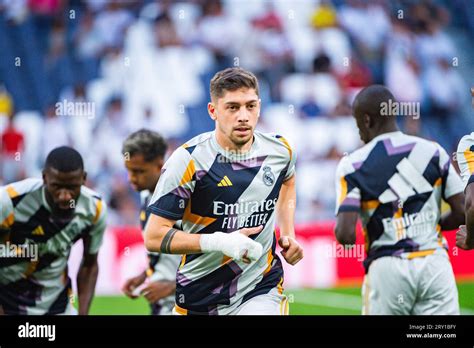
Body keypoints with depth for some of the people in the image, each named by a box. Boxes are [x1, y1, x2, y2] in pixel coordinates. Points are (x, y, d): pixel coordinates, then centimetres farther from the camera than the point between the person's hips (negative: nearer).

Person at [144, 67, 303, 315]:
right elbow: (154, 237, -17)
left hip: (262, 290, 2)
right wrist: (220, 242, -25)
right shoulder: (188, 161, -16)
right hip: (199, 293, -2)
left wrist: (288, 234, 13)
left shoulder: (279, 150, -1)